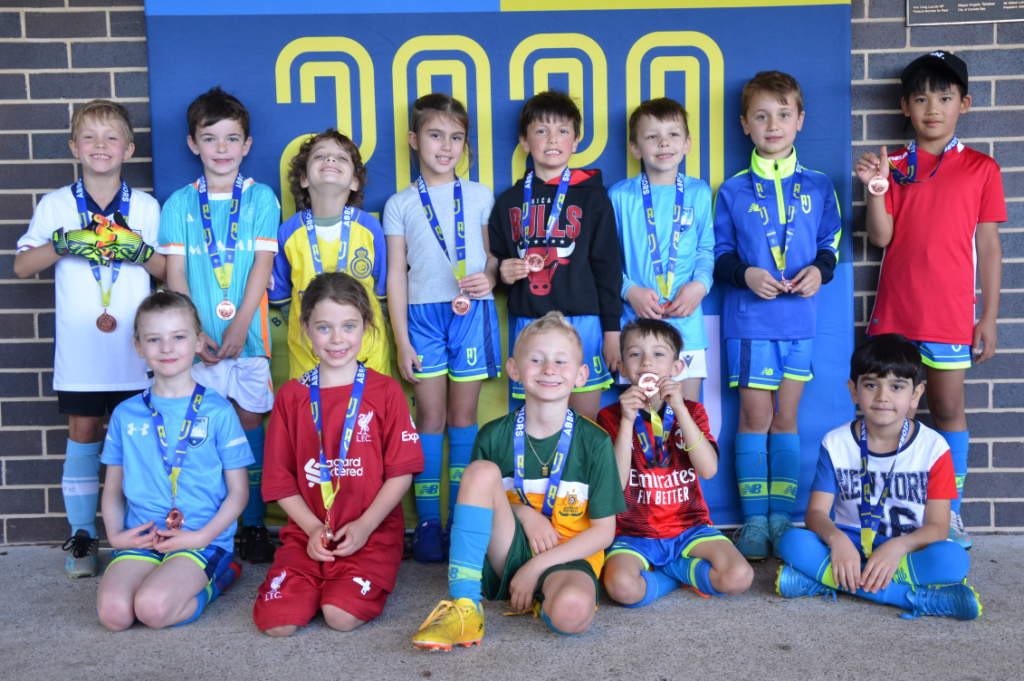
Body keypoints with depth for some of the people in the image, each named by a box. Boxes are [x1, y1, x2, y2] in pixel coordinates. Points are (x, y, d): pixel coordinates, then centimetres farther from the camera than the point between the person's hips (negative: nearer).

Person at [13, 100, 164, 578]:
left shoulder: (146, 207, 7)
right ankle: (82, 536, 17)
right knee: (83, 434, 5)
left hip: (134, 347, 0)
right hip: (78, 348, 0)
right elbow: (21, 266, 3)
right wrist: (62, 244, -14)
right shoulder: (55, 205, 6)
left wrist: (141, 251, -13)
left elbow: (169, 271, 7)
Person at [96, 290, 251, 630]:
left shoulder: (217, 411, -1)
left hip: (203, 541, -3)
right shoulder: (125, 414, 10)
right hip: (140, 539, 4)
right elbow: (112, 490, 17)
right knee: (112, 612, -22)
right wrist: (115, 535, 0)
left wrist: (202, 536, -11)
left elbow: (238, 492, 1)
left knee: (153, 608, -27)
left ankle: (210, 583, 4)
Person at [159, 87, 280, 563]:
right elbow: (174, 273, 2)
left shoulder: (261, 198, 5)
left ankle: (254, 525, 13)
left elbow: (262, 265, -3)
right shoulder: (179, 203, 7)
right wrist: (192, 331, -9)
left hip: (248, 333, -1)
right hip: (197, 335, 1)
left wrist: (239, 326, -13)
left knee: (249, 420, 3)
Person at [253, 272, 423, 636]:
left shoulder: (385, 391, 3)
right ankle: (319, 581, 12)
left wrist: (365, 525, -12)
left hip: (371, 531, -2)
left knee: (343, 615, -24)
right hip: (307, 532, 2)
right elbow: (279, 478, 7)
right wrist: (313, 528, -6)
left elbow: (402, 471, -1)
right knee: (276, 621, -17)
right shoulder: (291, 395, 9)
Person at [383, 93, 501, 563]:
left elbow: (494, 255, 13)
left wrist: (489, 278, -12)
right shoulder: (400, 204, 7)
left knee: (464, 414, 4)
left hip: (471, 313, 1)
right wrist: (401, 340, 0)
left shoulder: (480, 196, 10)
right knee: (430, 414, 0)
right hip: (423, 313, 0)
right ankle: (427, 521, 8)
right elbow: (396, 275, 5)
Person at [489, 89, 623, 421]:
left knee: (586, 424, 0)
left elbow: (608, 266, 3)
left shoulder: (592, 197, 5)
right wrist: (504, 271, -3)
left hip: (583, 321, -2)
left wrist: (612, 330, -1)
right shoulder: (509, 202, 12)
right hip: (529, 323, 2)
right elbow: (496, 259, 21)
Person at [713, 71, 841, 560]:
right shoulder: (733, 191, 5)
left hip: (800, 318, 1)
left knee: (785, 416, 6)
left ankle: (782, 516, 16)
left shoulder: (818, 187, 9)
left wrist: (819, 270, -8)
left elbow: (830, 244, 13)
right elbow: (719, 256, 6)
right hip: (749, 318, -1)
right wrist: (745, 274, -13)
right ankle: (754, 520, 9)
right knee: (755, 416, 0)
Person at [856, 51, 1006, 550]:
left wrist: (988, 318, 1)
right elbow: (880, 237, -1)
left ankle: (951, 511, 20)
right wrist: (875, 188, -17)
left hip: (951, 313, -1)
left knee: (948, 408, 6)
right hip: (894, 309, 1)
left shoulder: (980, 168, 3)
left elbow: (988, 246, 4)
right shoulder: (893, 166, 6)